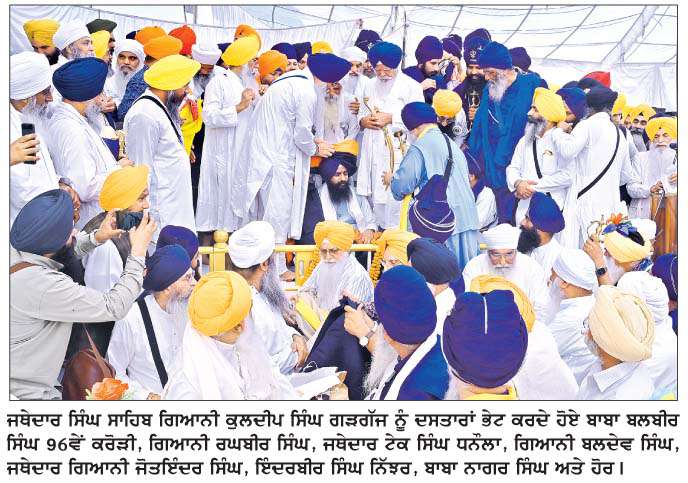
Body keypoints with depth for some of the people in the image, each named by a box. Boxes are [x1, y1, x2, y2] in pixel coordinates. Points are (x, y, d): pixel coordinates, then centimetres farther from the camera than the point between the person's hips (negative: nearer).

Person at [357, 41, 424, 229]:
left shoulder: (411, 86, 0)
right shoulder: (370, 86, 16)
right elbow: (361, 114, 22)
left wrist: (391, 118, -13)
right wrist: (363, 121, -1)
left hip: (397, 149, -5)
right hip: (372, 149, 5)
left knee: (394, 196, -8)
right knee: (373, 197, 6)